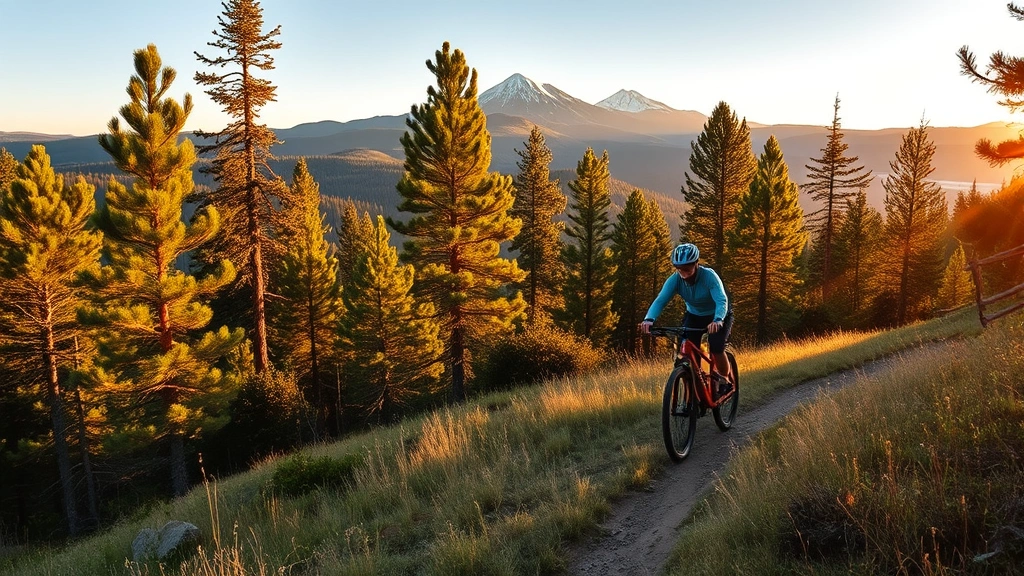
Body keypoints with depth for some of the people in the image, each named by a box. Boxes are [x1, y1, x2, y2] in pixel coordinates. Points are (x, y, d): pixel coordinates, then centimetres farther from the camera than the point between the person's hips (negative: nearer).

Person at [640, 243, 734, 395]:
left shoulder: (709, 276, -31)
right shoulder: (675, 280, -22)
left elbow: (722, 300, -42)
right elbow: (660, 300, -32)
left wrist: (717, 320, -63)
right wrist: (649, 319, -52)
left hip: (718, 316, -3)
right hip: (693, 316, 3)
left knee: (716, 349, -23)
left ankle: (726, 380, 5)